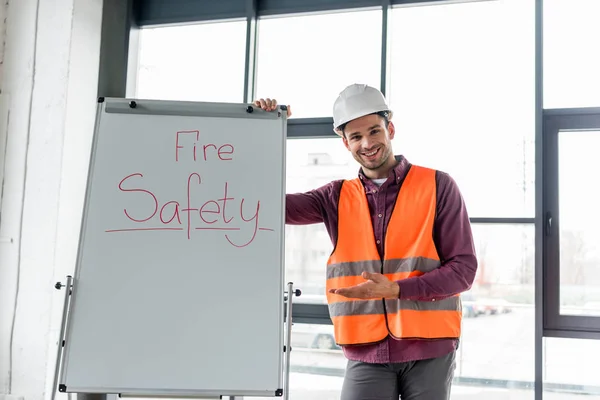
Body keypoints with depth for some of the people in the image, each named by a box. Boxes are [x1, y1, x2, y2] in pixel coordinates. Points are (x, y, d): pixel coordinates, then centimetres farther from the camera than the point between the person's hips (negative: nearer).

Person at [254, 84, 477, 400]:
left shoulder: (437, 186, -1)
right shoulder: (337, 197, 7)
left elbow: (463, 269, -4)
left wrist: (395, 289, -16)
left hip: (428, 348, -1)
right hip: (367, 352, 1)